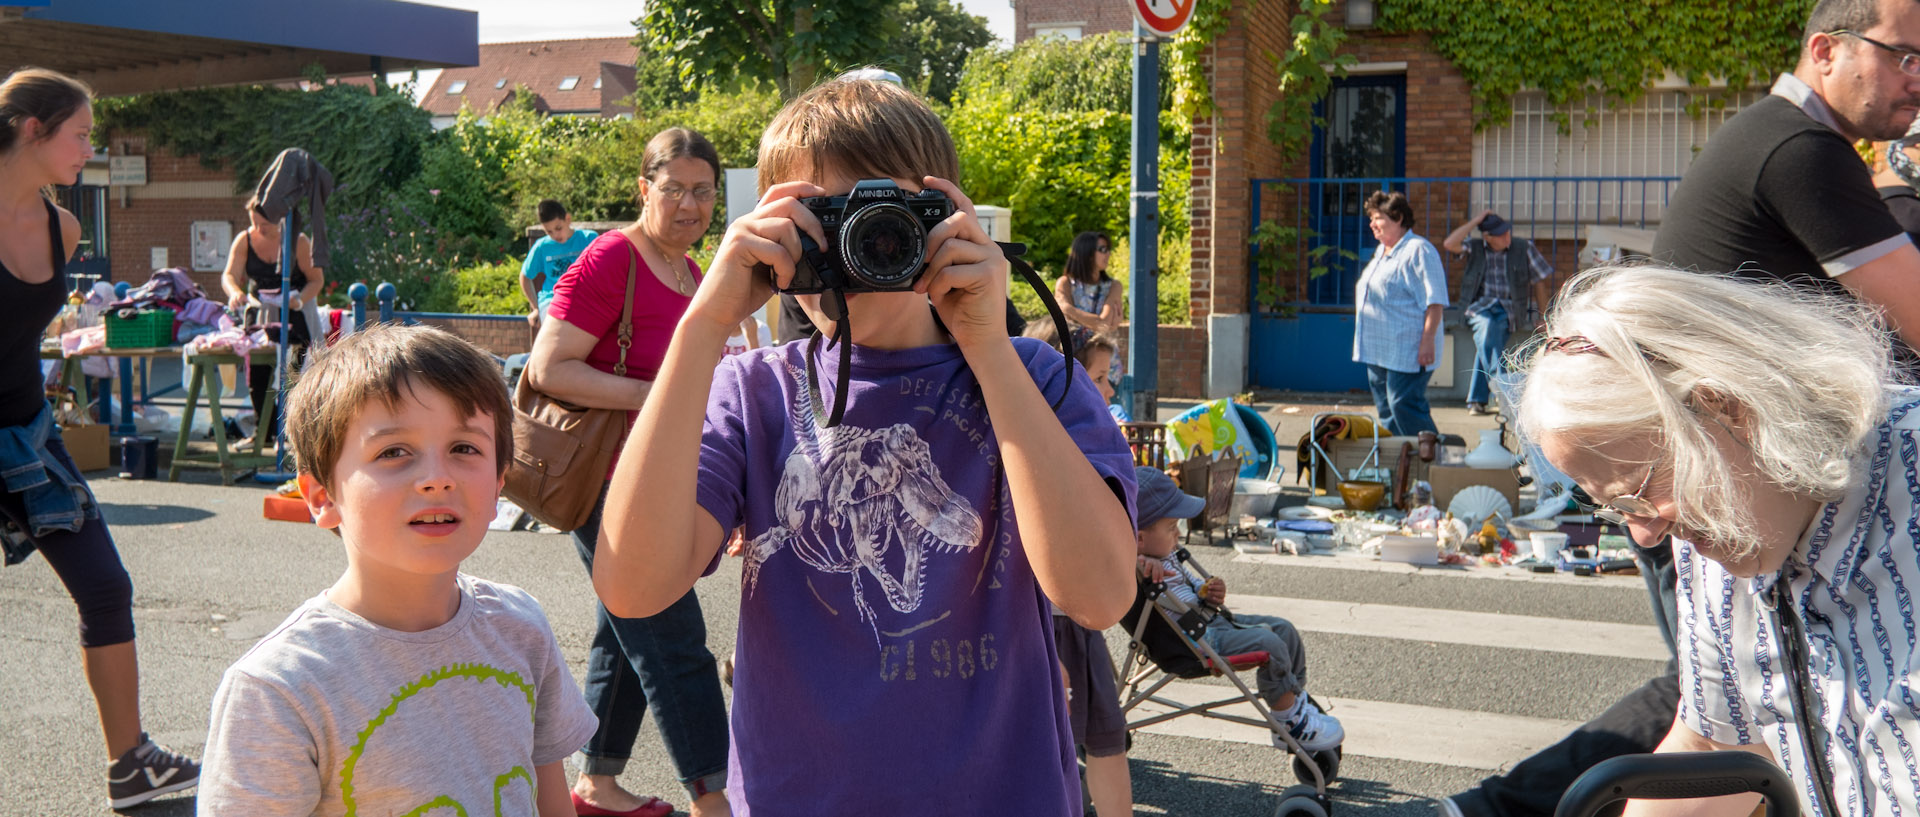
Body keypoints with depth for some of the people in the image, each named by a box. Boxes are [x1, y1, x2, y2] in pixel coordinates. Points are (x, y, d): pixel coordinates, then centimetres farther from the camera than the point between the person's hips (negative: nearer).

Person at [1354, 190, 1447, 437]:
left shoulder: (1418, 250, -10)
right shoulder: (1382, 252, 19)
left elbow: (1435, 300, -16)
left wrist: (1428, 339, -22)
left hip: (1406, 351, -9)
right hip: (1377, 349, 9)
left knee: (1404, 407, -12)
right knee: (1385, 410, 11)